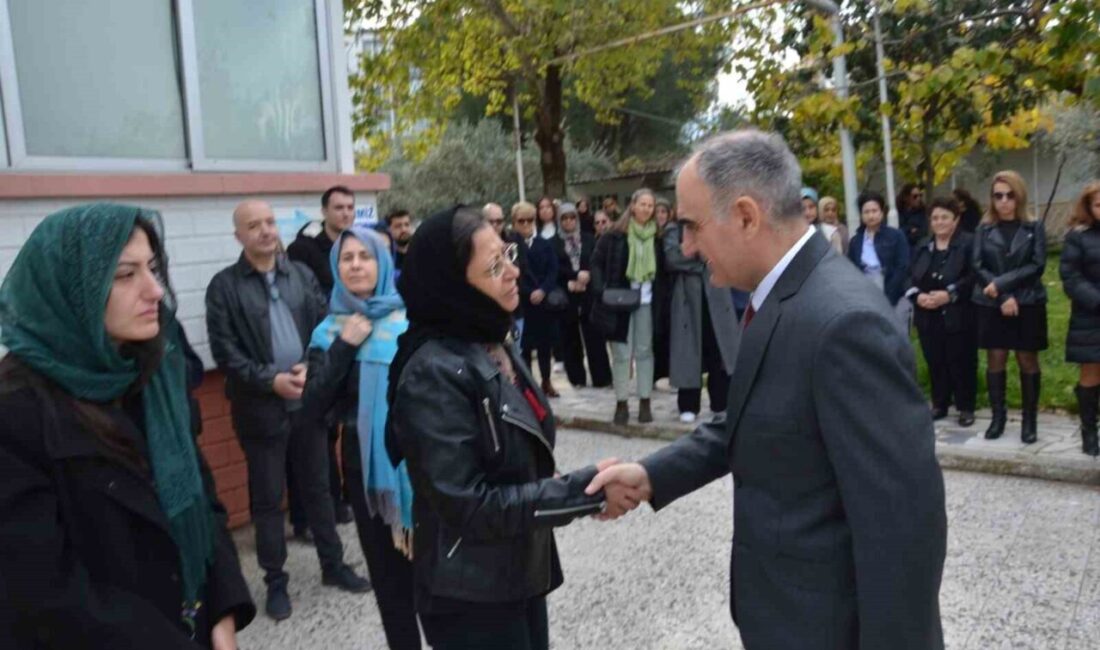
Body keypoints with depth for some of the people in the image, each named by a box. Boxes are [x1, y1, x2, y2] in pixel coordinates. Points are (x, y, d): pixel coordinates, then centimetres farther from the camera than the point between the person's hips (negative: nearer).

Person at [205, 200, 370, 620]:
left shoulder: (301, 274, 6)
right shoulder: (224, 285, -4)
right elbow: (224, 351, -9)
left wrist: (311, 368, -12)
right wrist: (271, 380, -17)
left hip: (308, 399, 3)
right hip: (261, 408, -3)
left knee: (317, 487, 15)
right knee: (267, 498, 8)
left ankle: (333, 565, 29)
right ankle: (276, 582, 23)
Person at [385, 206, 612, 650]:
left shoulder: (492, 344, 3)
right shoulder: (435, 374, -24)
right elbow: (468, 506, -25)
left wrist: (581, 486, -1)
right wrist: (583, 489, -23)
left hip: (522, 573, 7)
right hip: (471, 596, -7)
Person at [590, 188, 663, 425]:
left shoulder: (656, 235, 2)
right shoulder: (615, 234, -5)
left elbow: (661, 269, 7)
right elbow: (597, 263, -2)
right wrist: (601, 290, -13)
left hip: (646, 301, 2)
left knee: (644, 351, 9)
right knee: (621, 353, 4)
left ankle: (645, 402, 18)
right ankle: (621, 403, 13)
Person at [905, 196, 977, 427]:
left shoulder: (969, 243, -4)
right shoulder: (922, 248, 14)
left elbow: (974, 277, -13)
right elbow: (910, 277, 10)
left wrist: (949, 294, -21)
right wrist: (917, 295, -9)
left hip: (958, 316, -5)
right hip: (928, 317, 5)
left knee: (961, 362, 2)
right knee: (935, 362, 11)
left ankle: (966, 407, 14)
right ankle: (939, 404, 23)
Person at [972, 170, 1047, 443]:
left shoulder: (1034, 228, 1)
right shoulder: (984, 230, 3)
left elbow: (1037, 265, -7)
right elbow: (978, 267, -4)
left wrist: (1001, 283, -17)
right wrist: (1003, 297, -14)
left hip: (1028, 304, -1)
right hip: (992, 306, 1)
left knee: (1028, 361, 5)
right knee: (995, 360, 5)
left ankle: (1030, 420, 15)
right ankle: (998, 416, 17)